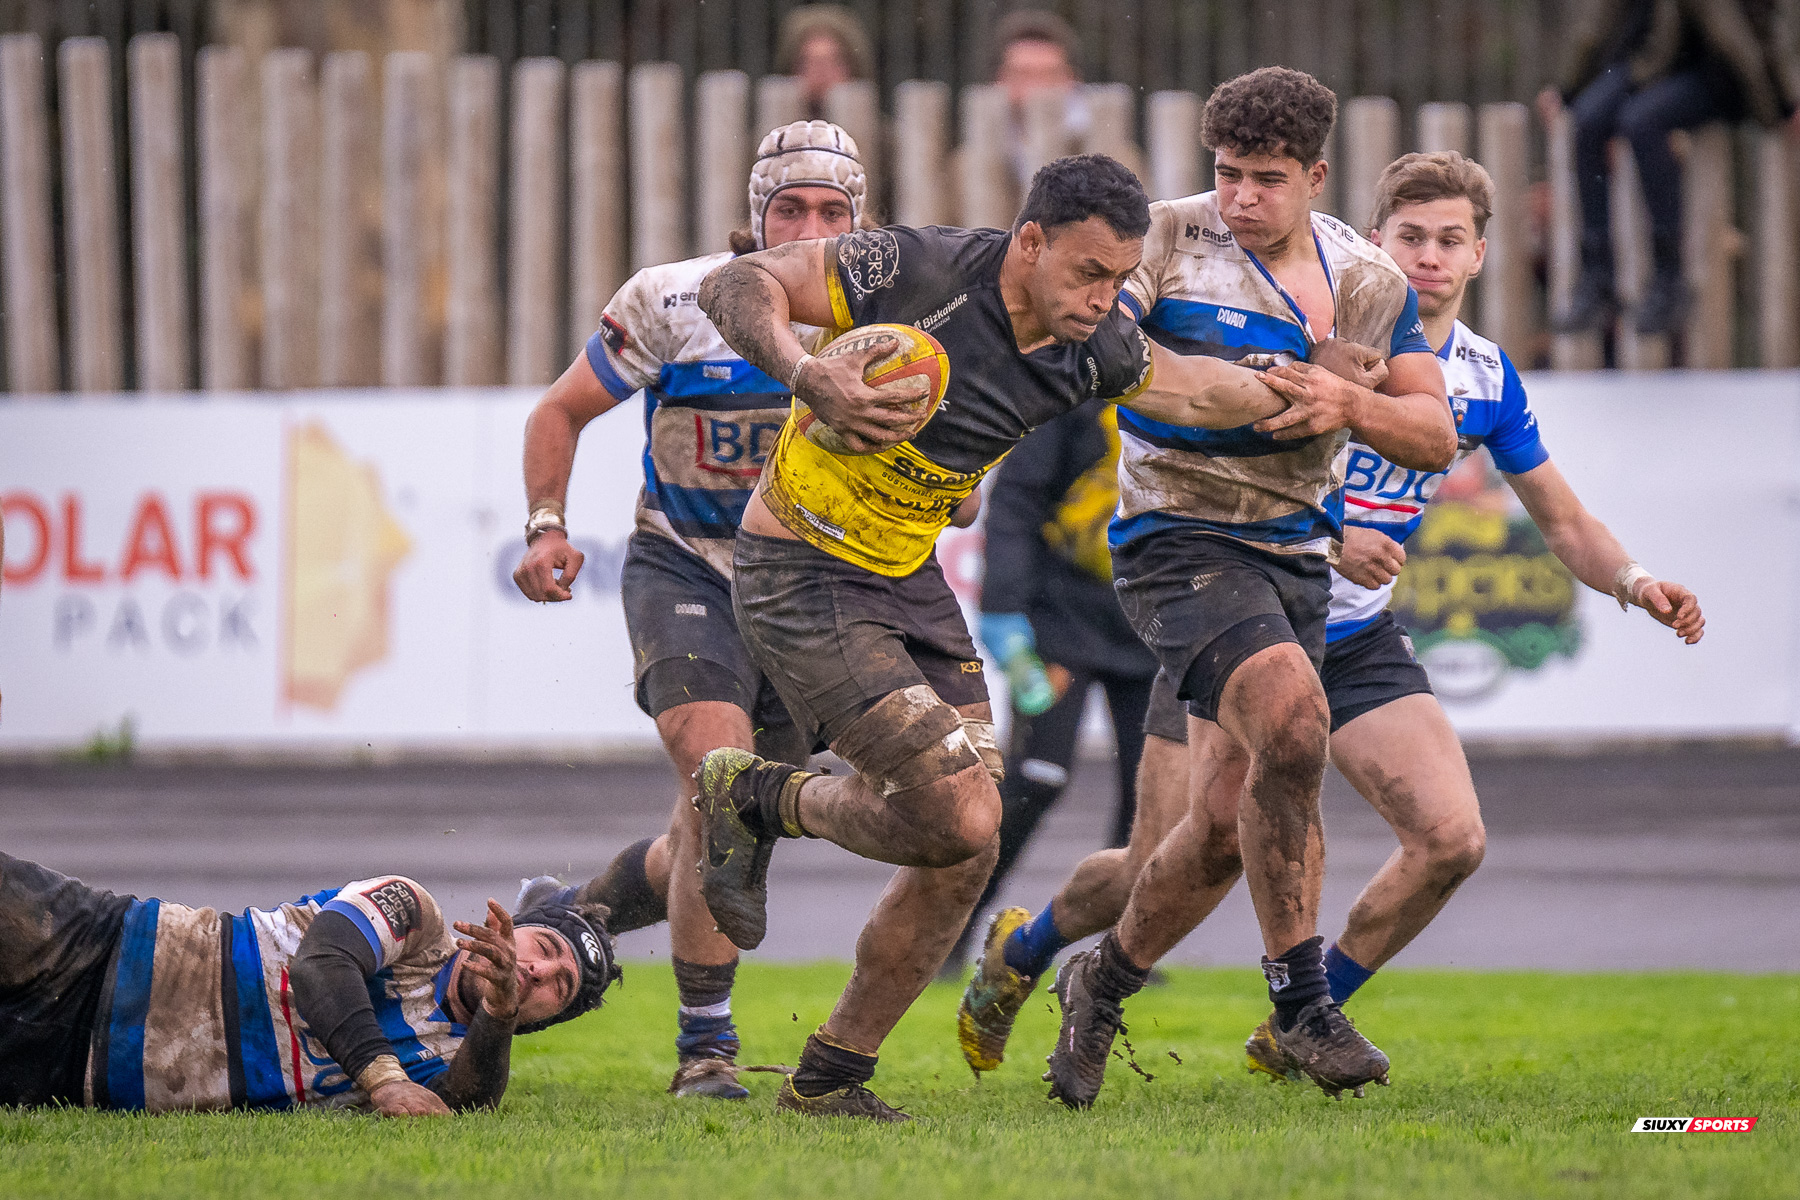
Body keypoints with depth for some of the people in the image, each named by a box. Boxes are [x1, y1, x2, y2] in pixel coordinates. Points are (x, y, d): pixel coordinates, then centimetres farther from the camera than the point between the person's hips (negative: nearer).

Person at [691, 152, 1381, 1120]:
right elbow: (735, 285, -23)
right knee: (959, 815, -18)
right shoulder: (922, 271, -23)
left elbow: (1186, 388, 18)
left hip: (911, 581, 7)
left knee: (961, 855, 2)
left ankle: (828, 1081, 17)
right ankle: (759, 798, 9)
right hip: (803, 574, -7)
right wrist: (806, 376, -39)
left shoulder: (1092, 350, -3)